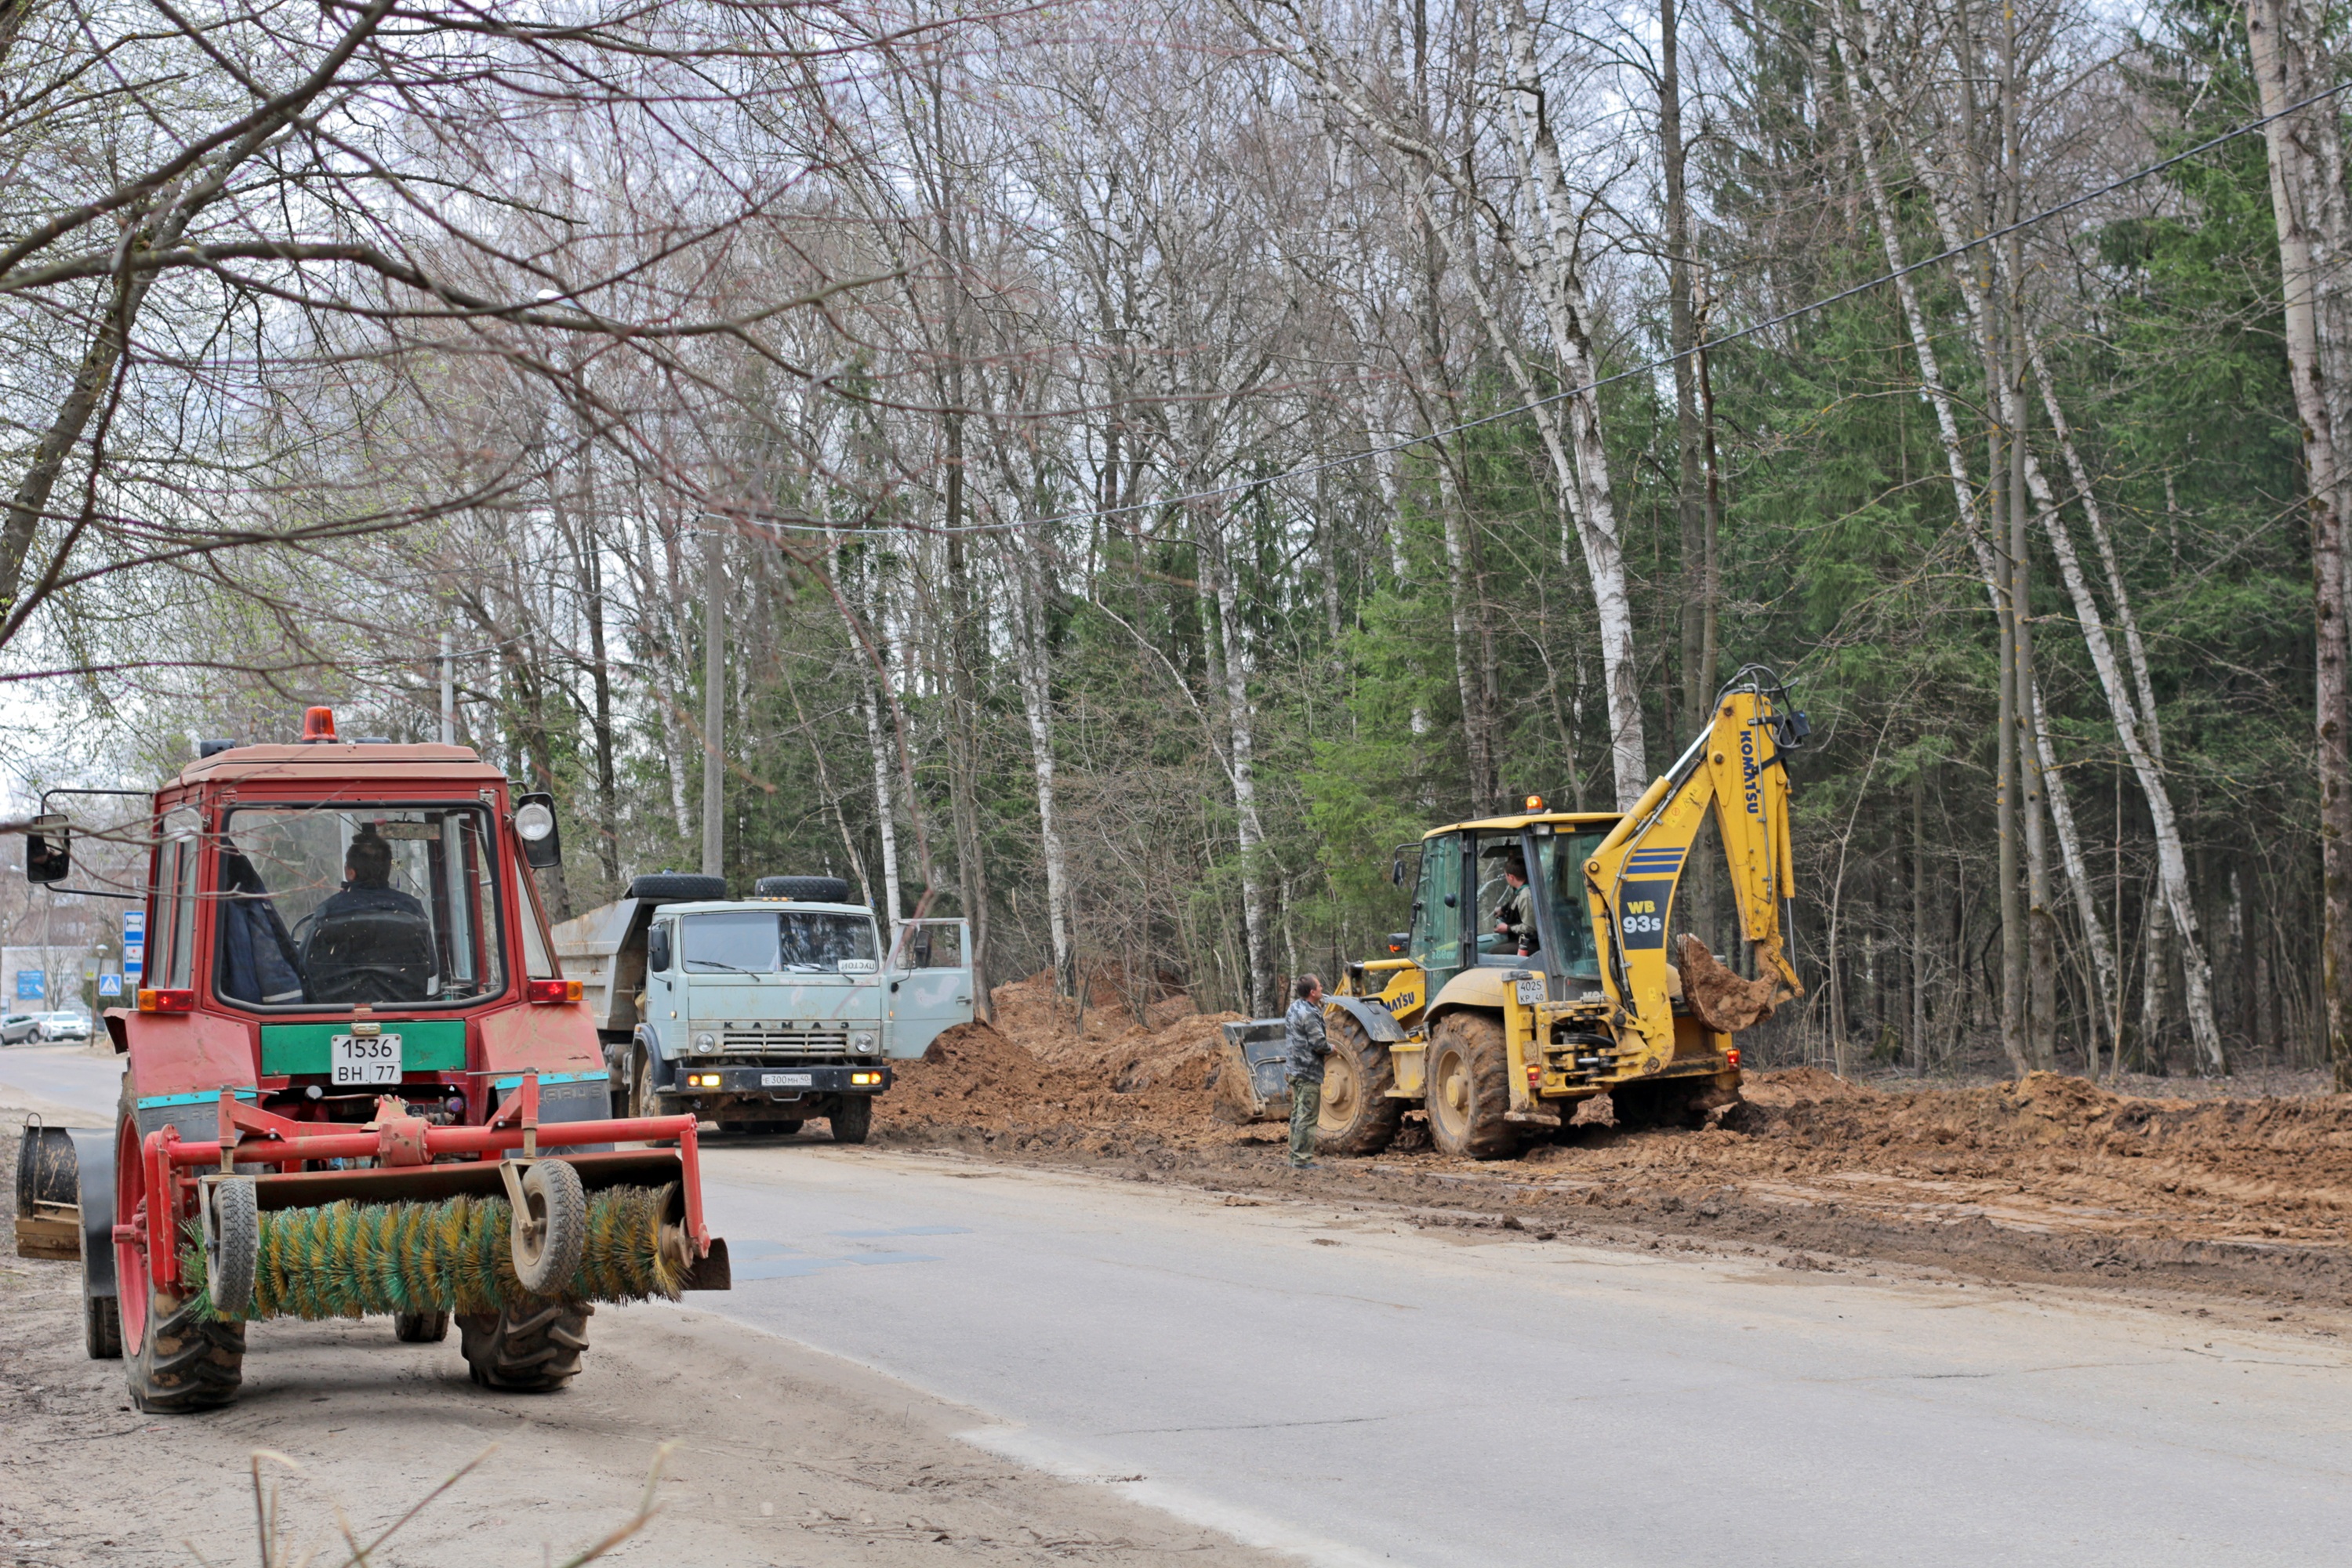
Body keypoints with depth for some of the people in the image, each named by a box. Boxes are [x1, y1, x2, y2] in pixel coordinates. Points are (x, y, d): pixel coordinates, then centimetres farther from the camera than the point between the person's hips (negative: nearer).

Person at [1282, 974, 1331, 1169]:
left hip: (1293, 1070, 10)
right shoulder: (1309, 1014, -19)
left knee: (1298, 1114, 15)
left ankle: (1295, 1157, 21)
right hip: (1307, 1071, -10)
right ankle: (1302, 1160, -7)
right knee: (1307, 1117, -6)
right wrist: (1330, 1048, -2)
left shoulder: (1294, 1009, 11)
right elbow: (1319, 1043, -22)